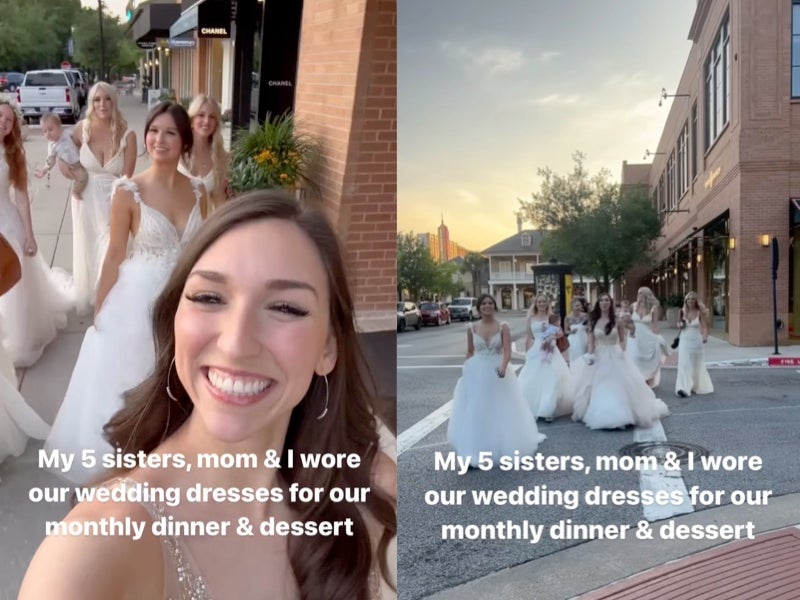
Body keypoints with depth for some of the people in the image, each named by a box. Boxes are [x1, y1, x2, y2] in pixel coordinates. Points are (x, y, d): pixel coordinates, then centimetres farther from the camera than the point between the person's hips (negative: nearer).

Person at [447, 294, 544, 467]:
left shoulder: (503, 327, -5)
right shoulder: (472, 329, 1)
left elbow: (507, 351, -14)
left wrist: (503, 367, -31)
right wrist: (465, 370, 7)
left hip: (497, 372, -1)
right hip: (476, 374, 1)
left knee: (501, 411, 7)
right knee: (476, 412, 3)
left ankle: (502, 448, 23)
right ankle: (476, 453, 9)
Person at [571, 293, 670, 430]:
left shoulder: (617, 321, -3)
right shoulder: (593, 321, 1)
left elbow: (622, 340, 3)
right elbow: (591, 341, 1)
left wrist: (622, 353, -12)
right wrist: (590, 356, -12)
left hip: (615, 357, -2)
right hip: (599, 357, 2)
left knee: (619, 387, -1)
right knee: (598, 389, 7)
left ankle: (621, 415, 6)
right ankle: (598, 416, 20)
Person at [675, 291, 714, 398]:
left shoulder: (700, 312, -5)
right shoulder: (683, 312, 3)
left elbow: (704, 327, -8)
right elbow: (679, 326, 14)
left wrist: (705, 337, -26)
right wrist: (680, 324, -9)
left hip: (696, 341, -2)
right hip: (684, 341, 2)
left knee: (697, 366, 10)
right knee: (684, 365, -8)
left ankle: (697, 387, 30)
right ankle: (684, 388, -10)